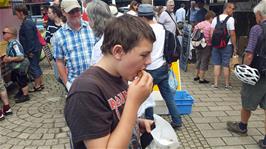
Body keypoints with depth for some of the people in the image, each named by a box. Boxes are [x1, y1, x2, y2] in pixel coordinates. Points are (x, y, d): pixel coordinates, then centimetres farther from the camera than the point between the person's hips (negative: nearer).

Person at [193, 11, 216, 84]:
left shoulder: (198, 24, 4)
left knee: (198, 60, 19)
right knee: (204, 62, 2)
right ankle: (201, 78, 7)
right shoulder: (210, 26, -15)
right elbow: (212, 37, -18)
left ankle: (197, 76, 30)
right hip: (207, 46, -6)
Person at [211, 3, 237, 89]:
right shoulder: (230, 19, -8)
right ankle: (227, 84, 13)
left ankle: (215, 84, 9)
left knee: (217, 64, 8)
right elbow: (232, 34, -11)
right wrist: (235, 47, -4)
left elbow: (211, 33, 5)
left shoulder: (215, 18, 7)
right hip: (227, 45, -4)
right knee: (226, 65, 4)